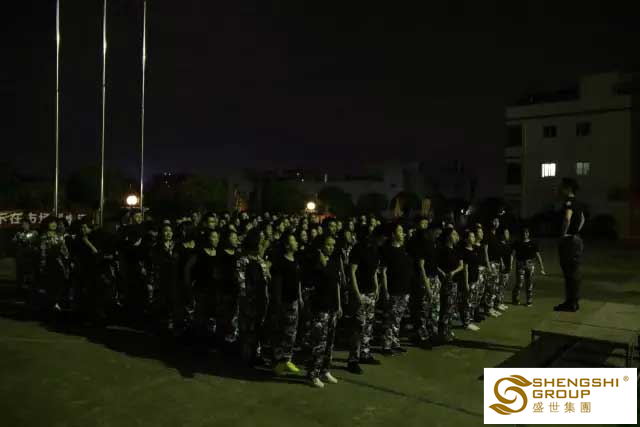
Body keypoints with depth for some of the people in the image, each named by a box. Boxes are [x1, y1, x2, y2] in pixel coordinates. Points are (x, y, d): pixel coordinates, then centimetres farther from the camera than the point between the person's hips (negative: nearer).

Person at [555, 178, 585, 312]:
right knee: (573, 272, 14)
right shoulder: (577, 203, 16)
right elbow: (582, 219, 31)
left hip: (569, 241, -10)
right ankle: (573, 301, 21)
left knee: (570, 273, -5)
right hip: (576, 239, 10)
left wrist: (563, 234, -23)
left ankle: (571, 303, -1)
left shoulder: (569, 202, -15)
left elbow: (567, 219, -31)